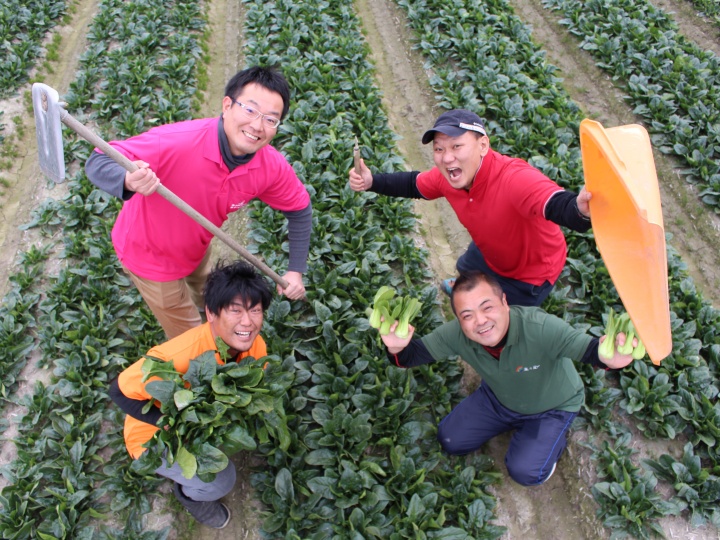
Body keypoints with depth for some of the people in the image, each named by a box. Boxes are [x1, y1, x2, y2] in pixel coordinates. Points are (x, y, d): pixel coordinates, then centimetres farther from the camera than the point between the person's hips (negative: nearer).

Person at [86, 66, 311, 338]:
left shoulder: (272, 167, -24)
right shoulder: (176, 142, -40)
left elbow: (300, 209, -6)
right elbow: (98, 162, -37)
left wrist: (295, 270, -10)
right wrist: (129, 182, -60)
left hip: (197, 248, 5)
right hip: (150, 255, -5)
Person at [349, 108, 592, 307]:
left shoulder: (514, 178, -45)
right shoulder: (448, 176, -22)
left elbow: (558, 204, -63)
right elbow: (415, 184, -1)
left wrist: (581, 210, -86)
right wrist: (371, 182, -16)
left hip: (531, 273, -7)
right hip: (490, 254, 7)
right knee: (465, 271, 33)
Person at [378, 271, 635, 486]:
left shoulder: (541, 329, -43)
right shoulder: (457, 335, -29)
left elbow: (589, 347, -52)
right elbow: (417, 351, -26)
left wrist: (608, 356, -78)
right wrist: (398, 348, -52)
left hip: (550, 407, -4)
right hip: (498, 399, 4)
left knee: (525, 472, -18)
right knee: (450, 441, 3)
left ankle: (555, 440, 16)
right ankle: (509, 421, 25)